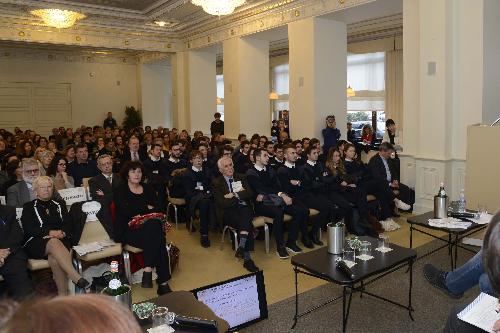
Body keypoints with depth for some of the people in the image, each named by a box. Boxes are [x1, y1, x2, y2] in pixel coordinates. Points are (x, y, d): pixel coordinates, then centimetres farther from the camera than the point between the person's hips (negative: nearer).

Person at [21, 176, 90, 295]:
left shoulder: (60, 204, 23)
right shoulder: (29, 207, 16)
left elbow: (68, 224, 13)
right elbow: (28, 229, 0)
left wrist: (62, 232, -11)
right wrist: (50, 233, -14)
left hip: (61, 240, 2)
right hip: (36, 243, -2)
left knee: (54, 258, -34)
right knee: (54, 242, -38)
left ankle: (63, 295, -37)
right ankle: (77, 279, -48)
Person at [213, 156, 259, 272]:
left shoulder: (240, 178, 20)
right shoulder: (217, 182, 9)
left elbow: (249, 194, 5)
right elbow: (221, 204, -5)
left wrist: (234, 195, -7)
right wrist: (240, 195, -3)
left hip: (244, 209, 3)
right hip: (229, 212, -2)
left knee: (245, 216, -36)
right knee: (247, 225, -32)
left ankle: (241, 246, -45)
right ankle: (247, 258, -34)